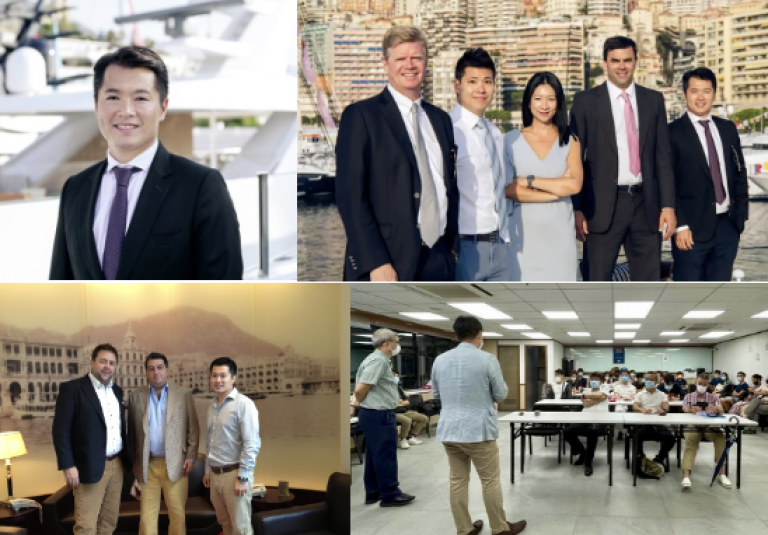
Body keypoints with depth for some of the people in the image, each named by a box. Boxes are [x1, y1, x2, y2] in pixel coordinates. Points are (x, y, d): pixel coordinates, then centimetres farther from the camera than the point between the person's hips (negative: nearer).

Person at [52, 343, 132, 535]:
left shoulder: (117, 391, 13)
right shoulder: (72, 388, -7)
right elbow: (60, 429, -10)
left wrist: (127, 458, 14)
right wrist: (68, 466, -15)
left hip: (117, 465, 7)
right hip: (90, 467, -6)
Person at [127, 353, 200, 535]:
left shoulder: (183, 395, 6)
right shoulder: (136, 396, 8)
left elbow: (193, 428, 6)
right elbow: (131, 432, 10)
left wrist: (191, 457, -2)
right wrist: (133, 463, 8)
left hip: (175, 465, -1)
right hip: (147, 465, 1)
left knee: (177, 514, 1)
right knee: (147, 515, 1)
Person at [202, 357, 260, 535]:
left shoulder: (243, 404, -11)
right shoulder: (212, 407, 13)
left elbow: (251, 444, -16)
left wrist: (242, 478, -19)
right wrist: (207, 471, 19)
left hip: (234, 474, -7)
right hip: (215, 474, 7)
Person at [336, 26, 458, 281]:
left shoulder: (441, 119, 15)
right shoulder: (361, 116, -4)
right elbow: (350, 195, -11)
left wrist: (453, 250, 12)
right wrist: (376, 263, -17)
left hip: (439, 263, 6)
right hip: (385, 263, -5)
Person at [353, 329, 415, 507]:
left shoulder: (378, 359, 15)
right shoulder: (379, 361, -18)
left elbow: (360, 388, 19)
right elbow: (360, 389, -23)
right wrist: (362, 403, -5)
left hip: (374, 414, 11)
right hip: (379, 415, -11)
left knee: (375, 455, 15)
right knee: (385, 456, -4)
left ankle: (373, 493, 22)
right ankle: (390, 495, 3)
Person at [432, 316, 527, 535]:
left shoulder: (440, 360, 4)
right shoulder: (487, 359, -10)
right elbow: (501, 395, -4)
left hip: (448, 430, 5)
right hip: (478, 430, -5)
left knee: (458, 481, 10)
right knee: (491, 481, 7)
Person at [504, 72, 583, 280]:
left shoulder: (569, 141, 8)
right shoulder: (511, 140, 3)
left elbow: (575, 185, -6)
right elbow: (508, 190, -6)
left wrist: (529, 181, -7)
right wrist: (557, 190, -7)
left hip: (560, 231, 1)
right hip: (524, 232, -1)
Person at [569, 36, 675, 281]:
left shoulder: (653, 100, 10)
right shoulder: (585, 101, 2)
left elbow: (663, 157, 9)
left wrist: (668, 205, 2)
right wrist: (576, 209, -7)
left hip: (645, 204, 3)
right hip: (603, 206, -3)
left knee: (648, 283, 8)